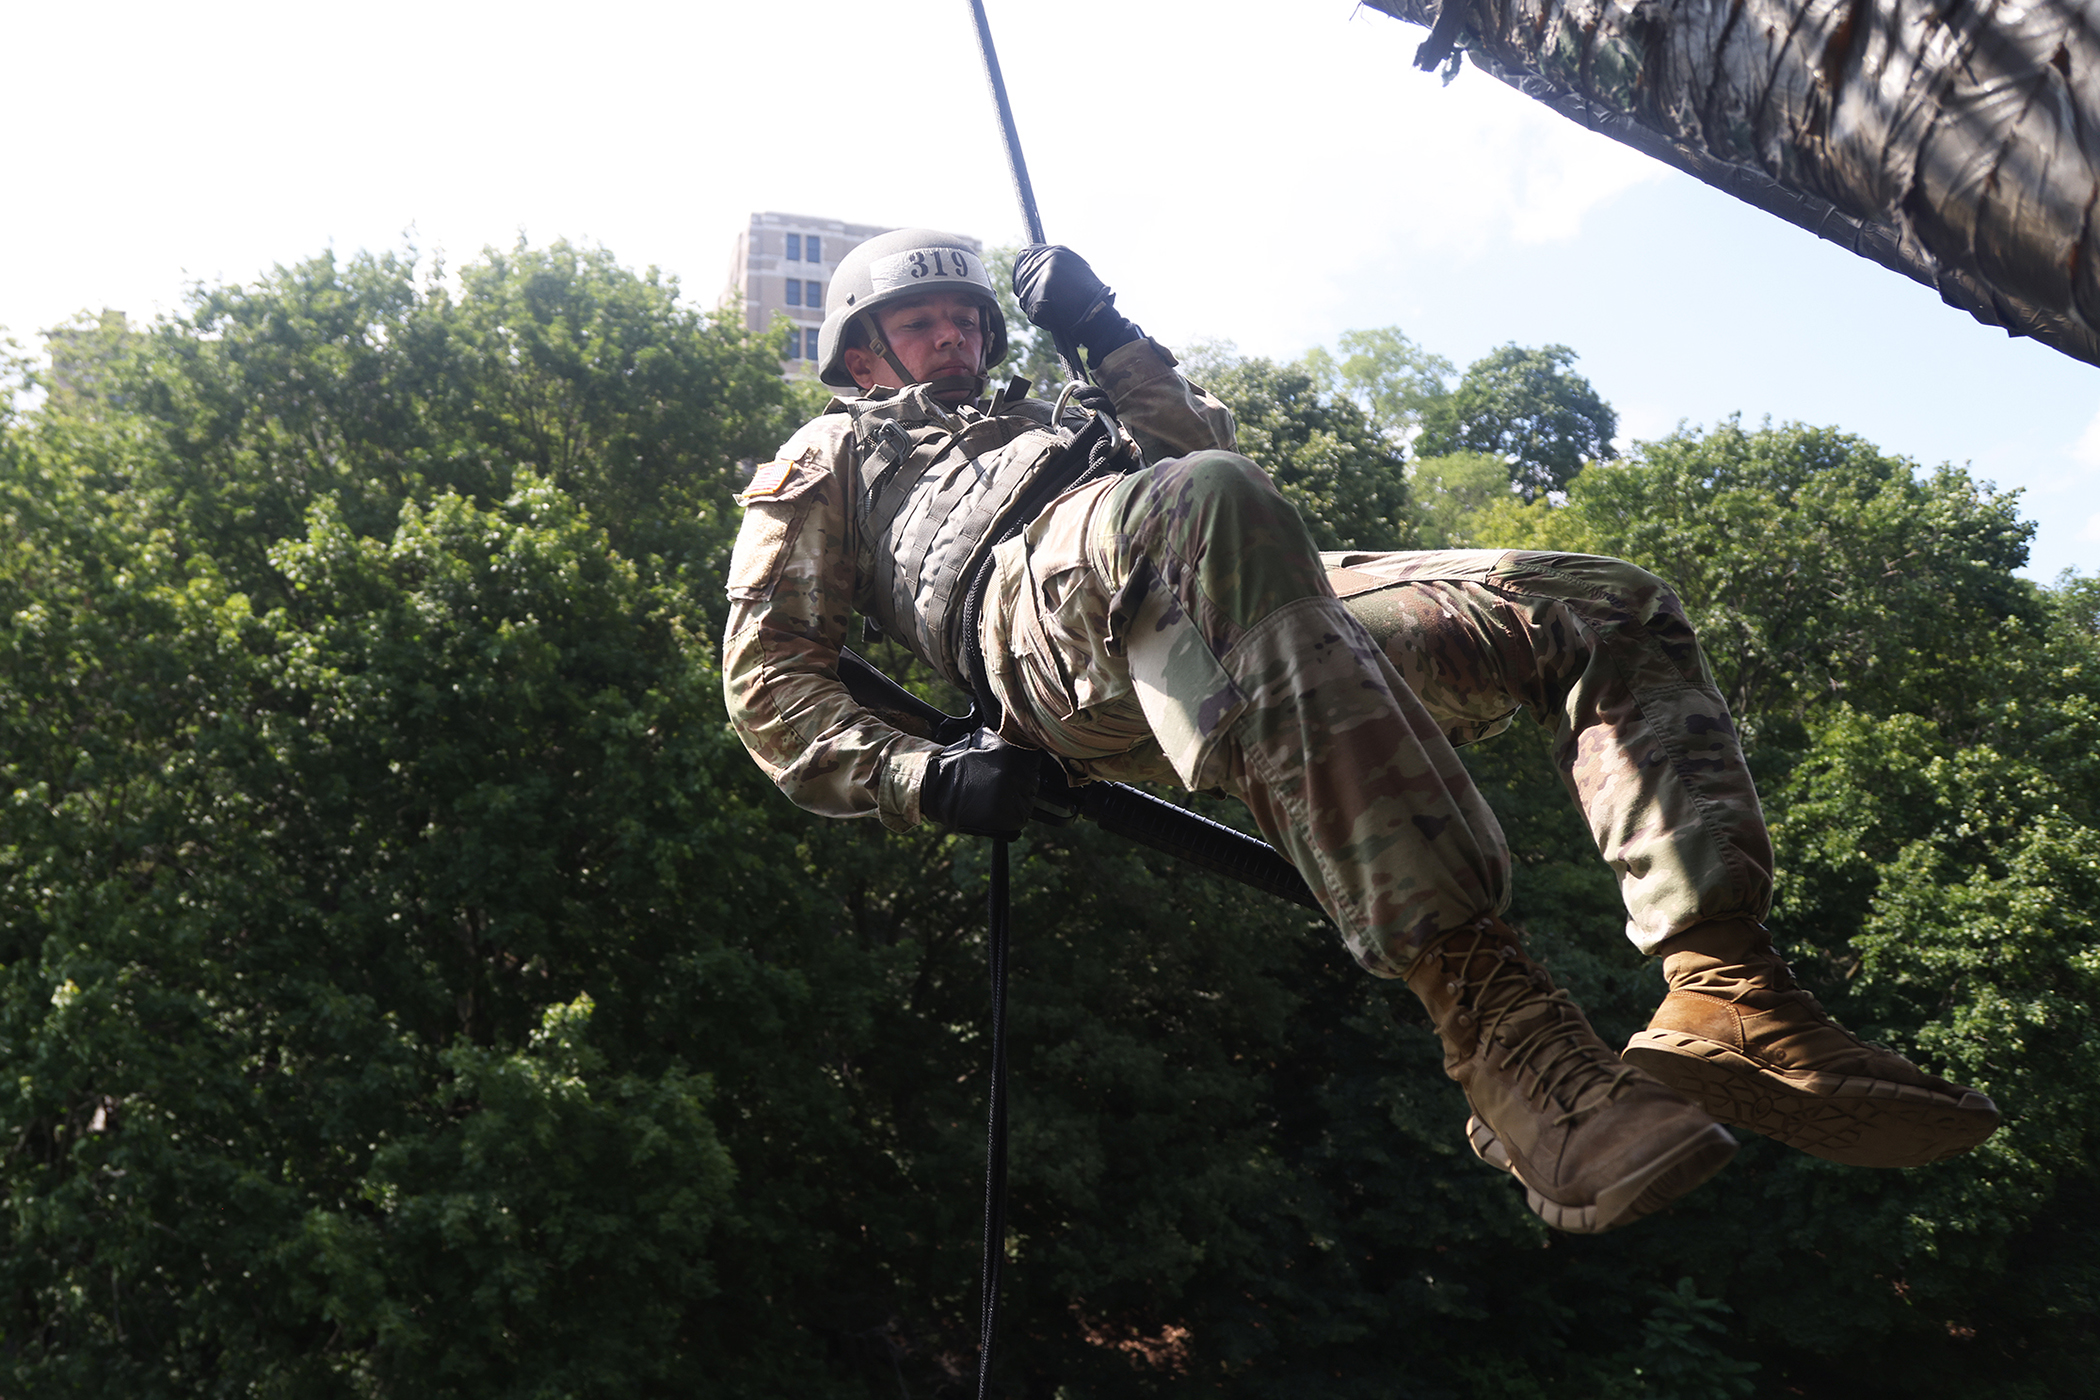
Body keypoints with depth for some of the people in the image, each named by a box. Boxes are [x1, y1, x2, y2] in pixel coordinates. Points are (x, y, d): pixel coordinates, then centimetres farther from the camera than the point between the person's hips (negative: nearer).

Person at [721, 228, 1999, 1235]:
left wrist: (1107, 334, 21)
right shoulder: (831, 458, 30)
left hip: (1240, 629, 8)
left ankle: (1730, 1001, -22)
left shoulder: (1036, 419, 46)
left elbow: (1206, 441, 32)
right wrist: (922, 775, -5)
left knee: (1609, 609, -1)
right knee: (1205, 506, -42)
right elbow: (770, 682, 14)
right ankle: (1495, 1023, -49)